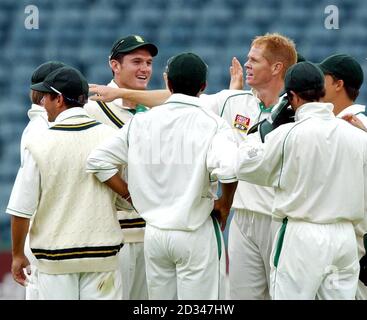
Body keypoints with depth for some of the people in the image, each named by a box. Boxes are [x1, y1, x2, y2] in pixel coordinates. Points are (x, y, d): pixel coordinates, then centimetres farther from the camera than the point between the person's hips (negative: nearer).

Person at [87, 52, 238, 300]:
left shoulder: (141, 123, 4)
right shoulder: (212, 124, -9)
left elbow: (98, 160, 3)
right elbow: (228, 168, -27)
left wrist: (132, 196, 8)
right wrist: (224, 204, -8)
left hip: (154, 231, 4)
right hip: (196, 233, -4)